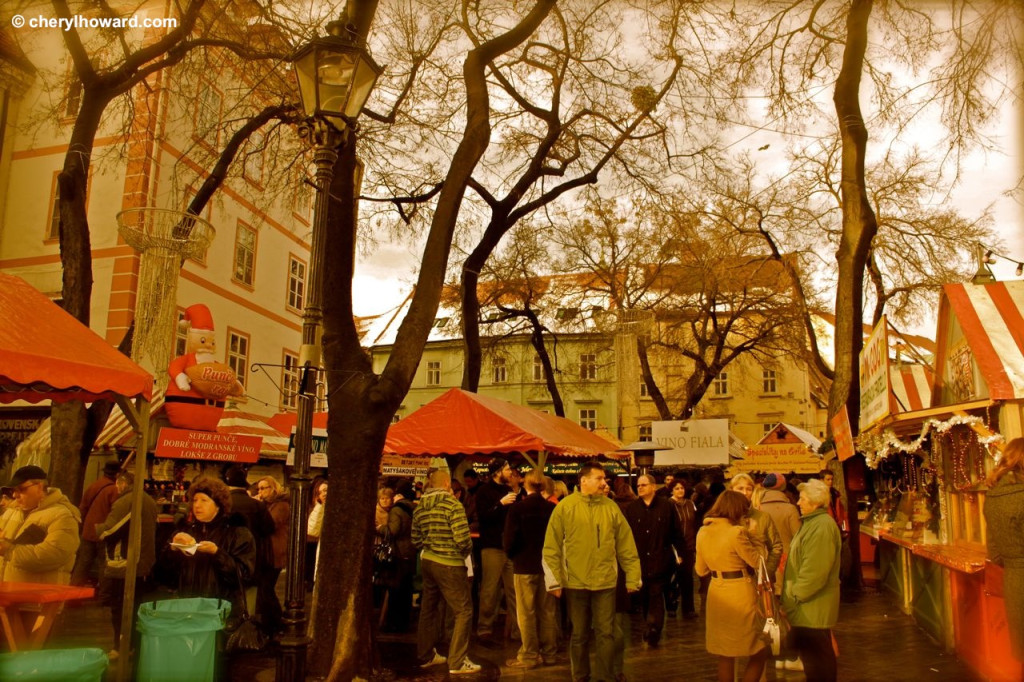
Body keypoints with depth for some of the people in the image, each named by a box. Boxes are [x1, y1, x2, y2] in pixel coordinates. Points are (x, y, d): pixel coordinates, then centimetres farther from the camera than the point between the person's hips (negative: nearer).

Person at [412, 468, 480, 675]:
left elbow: (416, 540, 7)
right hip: (449, 565, -7)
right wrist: (466, 551, -1)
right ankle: (457, 662, 2)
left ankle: (426, 655, 30)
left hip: (427, 561, 7)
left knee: (428, 609, 18)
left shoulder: (420, 508, 4)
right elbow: (462, 539, -21)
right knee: (464, 611, 2)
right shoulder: (453, 505, -16)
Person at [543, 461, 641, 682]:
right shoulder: (564, 507, -5)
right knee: (579, 634, 12)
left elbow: (626, 545, 6)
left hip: (605, 582, 2)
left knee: (605, 633, 5)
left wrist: (632, 578, 6)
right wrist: (554, 580, -7)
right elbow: (551, 547, -4)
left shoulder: (611, 507, 2)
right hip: (575, 582, -1)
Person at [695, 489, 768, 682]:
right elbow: (758, 561, -8)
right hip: (740, 595, -7)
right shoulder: (736, 532, -19)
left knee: (725, 656, 17)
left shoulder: (702, 532, 3)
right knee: (760, 652, 9)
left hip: (717, 594, 7)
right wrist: (754, 536, 3)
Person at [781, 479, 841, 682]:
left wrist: (794, 596, -18)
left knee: (814, 656, -1)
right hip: (808, 605, 10)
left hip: (812, 607, -10)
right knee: (818, 654, 19)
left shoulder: (822, 527, -21)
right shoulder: (812, 522, 13)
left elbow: (814, 571, -26)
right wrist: (791, 595, 17)